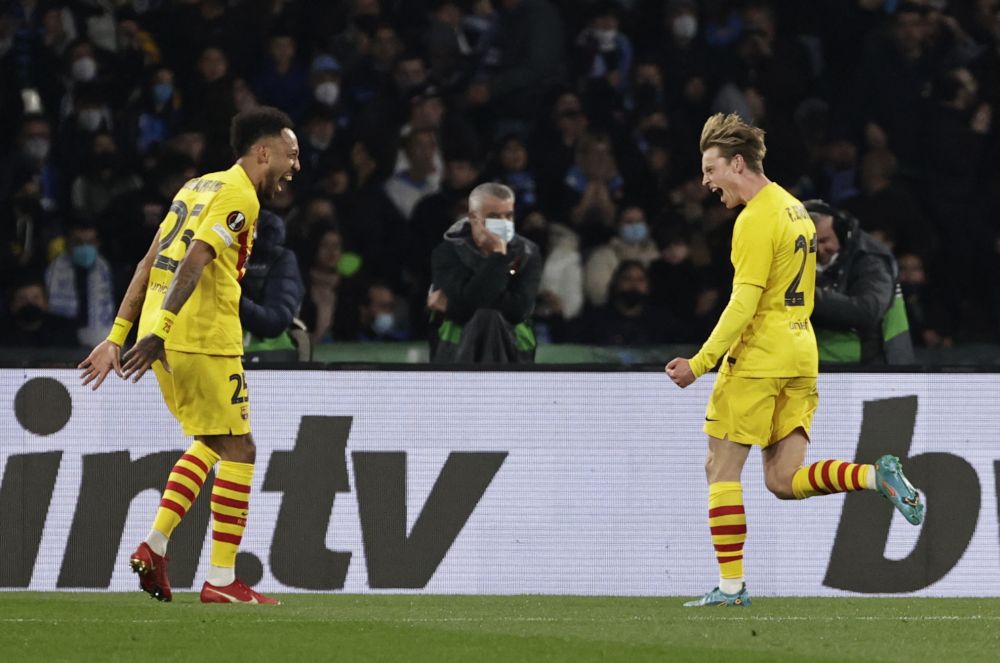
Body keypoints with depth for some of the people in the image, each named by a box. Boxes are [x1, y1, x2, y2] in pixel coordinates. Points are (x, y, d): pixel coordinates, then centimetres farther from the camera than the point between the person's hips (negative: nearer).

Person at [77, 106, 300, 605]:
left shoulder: (197, 187, 20)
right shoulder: (239, 195, -7)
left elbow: (150, 263, 18)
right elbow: (195, 261, -21)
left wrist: (117, 338, 17)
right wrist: (159, 332, -29)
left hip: (167, 338, 9)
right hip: (204, 337, -9)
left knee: (211, 442, 21)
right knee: (237, 449, -1)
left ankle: (154, 545, 9)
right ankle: (221, 580, -3)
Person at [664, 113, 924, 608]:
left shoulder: (755, 219, -12)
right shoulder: (795, 209, 16)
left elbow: (743, 303, -19)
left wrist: (700, 363, -18)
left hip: (757, 358, -9)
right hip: (800, 356, 9)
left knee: (722, 469, 0)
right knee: (784, 482, 5)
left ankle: (731, 584, -2)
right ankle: (877, 477, -12)